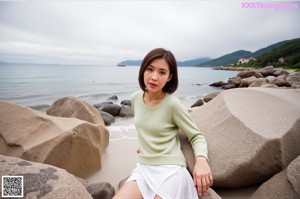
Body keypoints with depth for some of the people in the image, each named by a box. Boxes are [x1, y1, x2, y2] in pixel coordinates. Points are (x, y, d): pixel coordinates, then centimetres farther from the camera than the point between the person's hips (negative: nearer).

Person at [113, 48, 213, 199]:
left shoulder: (173, 104, -17)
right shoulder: (135, 98, 0)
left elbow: (196, 136, -7)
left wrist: (201, 159, -24)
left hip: (170, 170, -4)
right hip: (143, 168, 5)